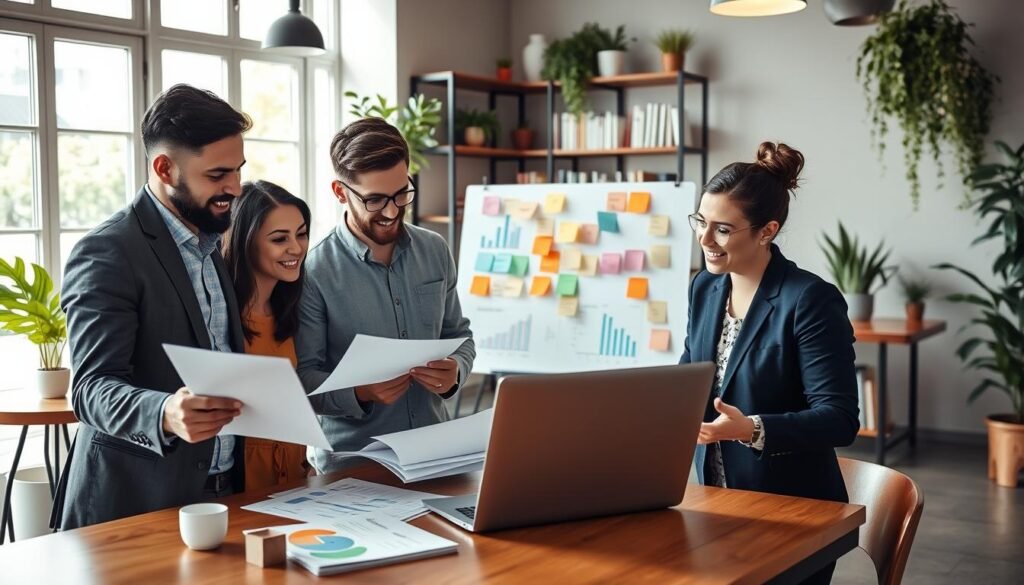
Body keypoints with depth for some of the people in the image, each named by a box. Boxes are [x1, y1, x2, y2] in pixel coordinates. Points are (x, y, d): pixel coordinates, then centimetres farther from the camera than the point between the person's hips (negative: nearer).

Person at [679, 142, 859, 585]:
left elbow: (839, 419, -23)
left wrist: (751, 430, -36)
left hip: (794, 510, -6)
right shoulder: (704, 288, 3)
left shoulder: (811, 300, -19)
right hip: (717, 498, 6)